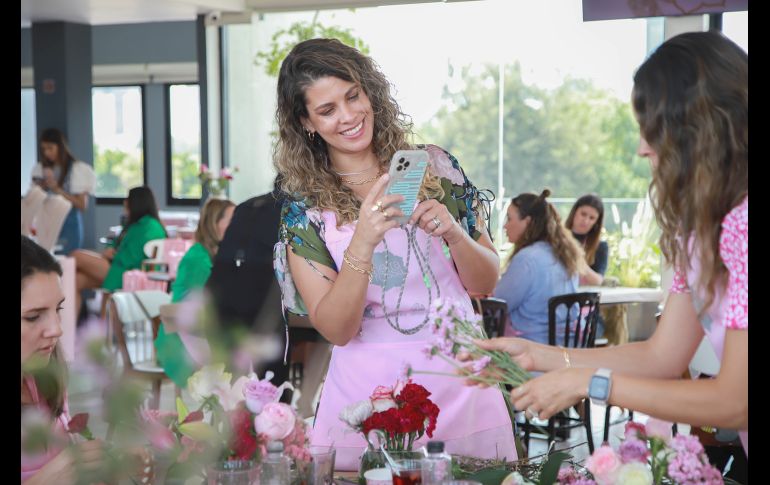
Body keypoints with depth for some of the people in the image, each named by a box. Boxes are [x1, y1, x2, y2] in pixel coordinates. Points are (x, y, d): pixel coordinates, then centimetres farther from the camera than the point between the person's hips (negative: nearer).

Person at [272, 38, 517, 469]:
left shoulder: (435, 167, 2)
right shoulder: (304, 208, -1)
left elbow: (486, 284, 5)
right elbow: (336, 330, -10)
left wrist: (452, 232, -15)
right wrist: (363, 243, -24)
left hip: (459, 381, 1)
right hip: (368, 392, -1)